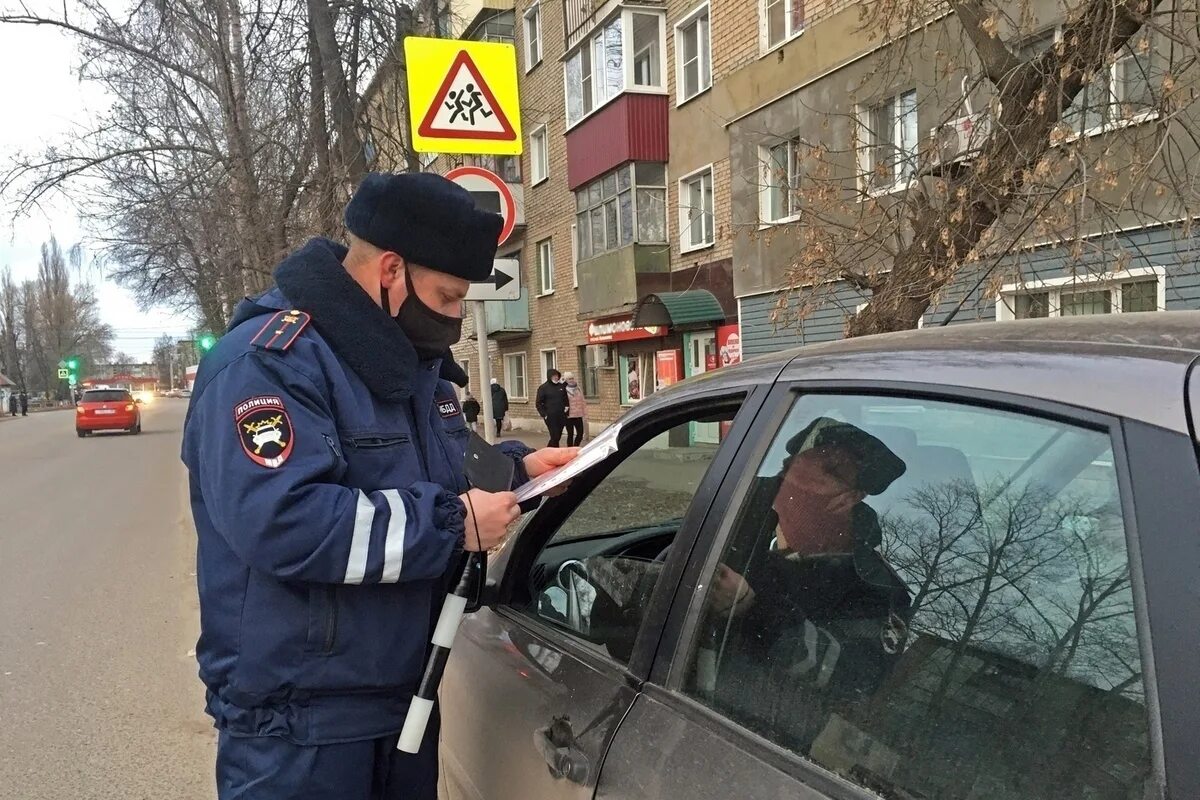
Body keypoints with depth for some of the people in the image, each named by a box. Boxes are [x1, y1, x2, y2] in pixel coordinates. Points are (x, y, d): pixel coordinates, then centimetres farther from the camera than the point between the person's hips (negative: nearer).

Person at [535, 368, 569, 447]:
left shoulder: (561, 387, 11)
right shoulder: (543, 388, -2)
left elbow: (566, 400, 22)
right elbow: (538, 404, -2)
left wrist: (566, 410, 8)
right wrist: (544, 414, -9)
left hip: (561, 417, 5)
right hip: (550, 417, -5)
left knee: (557, 437, 9)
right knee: (555, 437, -10)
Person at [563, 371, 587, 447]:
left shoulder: (578, 389, 11)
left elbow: (583, 402, 14)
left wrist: (585, 413, 12)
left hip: (578, 415, 5)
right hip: (569, 416, -5)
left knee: (580, 433, 6)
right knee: (570, 434, 1)